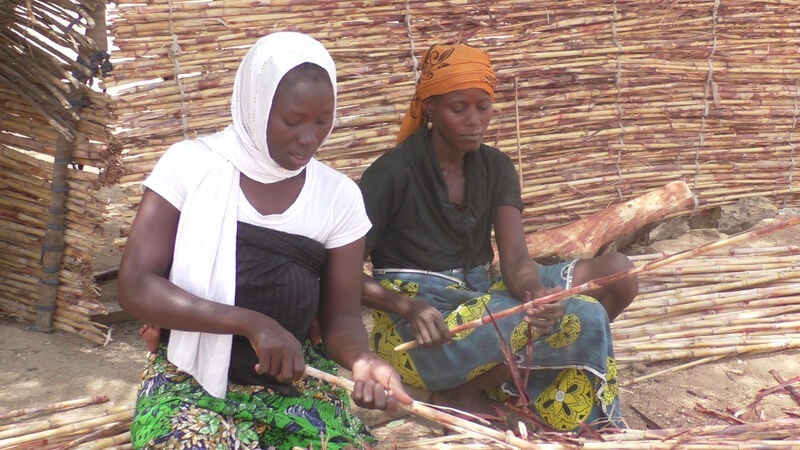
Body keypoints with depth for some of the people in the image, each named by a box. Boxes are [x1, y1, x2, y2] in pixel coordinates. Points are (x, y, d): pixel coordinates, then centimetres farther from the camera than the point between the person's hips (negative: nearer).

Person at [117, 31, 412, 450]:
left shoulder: (340, 196, -2)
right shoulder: (190, 165, -9)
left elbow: (341, 315, 1)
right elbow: (136, 288, -13)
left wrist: (361, 359, -22)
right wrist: (251, 323, -25)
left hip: (295, 384, 2)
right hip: (192, 382, -2)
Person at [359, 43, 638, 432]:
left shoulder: (496, 168, 6)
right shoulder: (393, 173, -10)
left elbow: (515, 259, -6)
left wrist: (537, 294, -30)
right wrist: (407, 306, -28)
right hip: (421, 327, -7)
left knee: (616, 275, -10)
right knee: (582, 320, -24)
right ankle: (460, 391, -6)